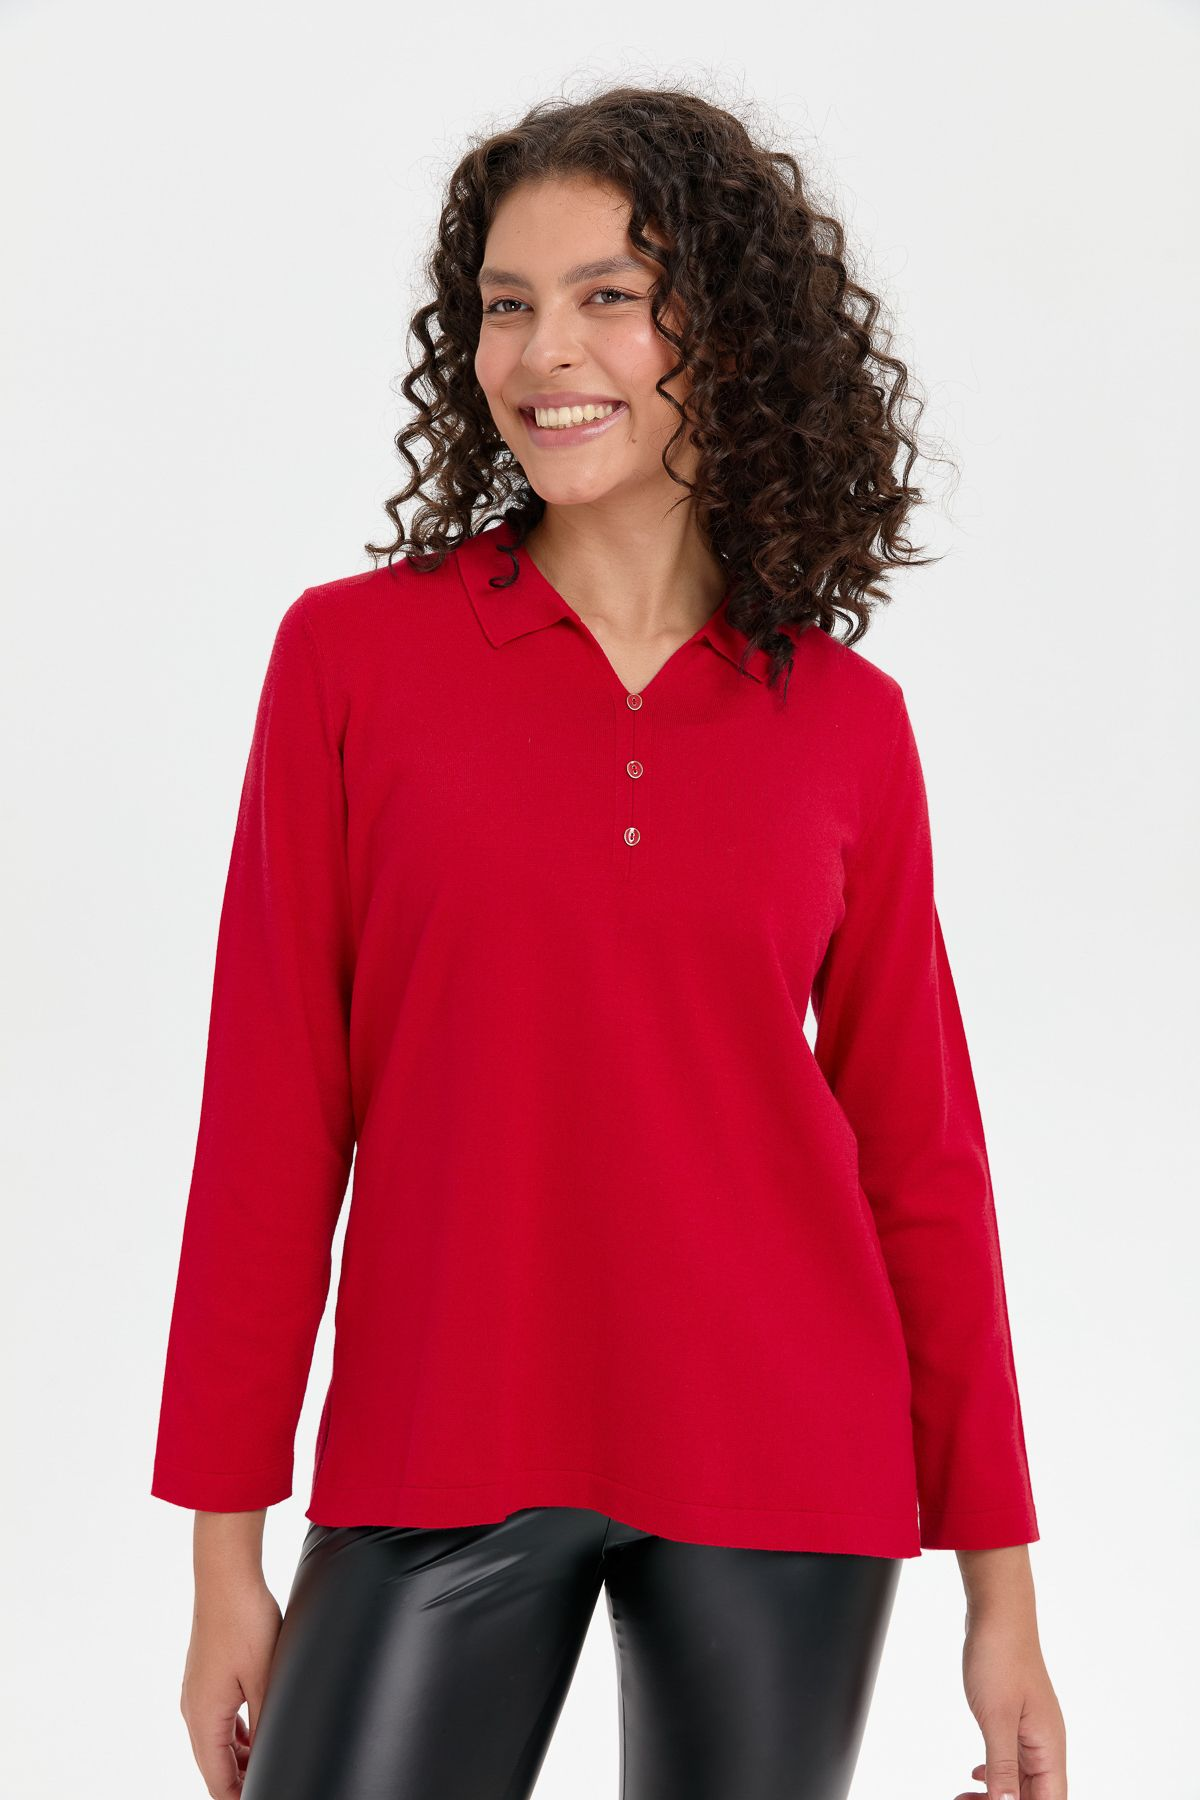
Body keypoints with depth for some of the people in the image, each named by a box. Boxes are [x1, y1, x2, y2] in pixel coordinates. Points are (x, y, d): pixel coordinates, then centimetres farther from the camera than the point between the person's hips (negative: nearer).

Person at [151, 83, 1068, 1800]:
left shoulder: (847, 724, 3)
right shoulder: (356, 651, -1)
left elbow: (919, 1156, 6)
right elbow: (272, 1122, -1)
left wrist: (1001, 1584, 6)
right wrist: (226, 1542, -1)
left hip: (778, 1475, 1)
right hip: (438, 1467, -1)